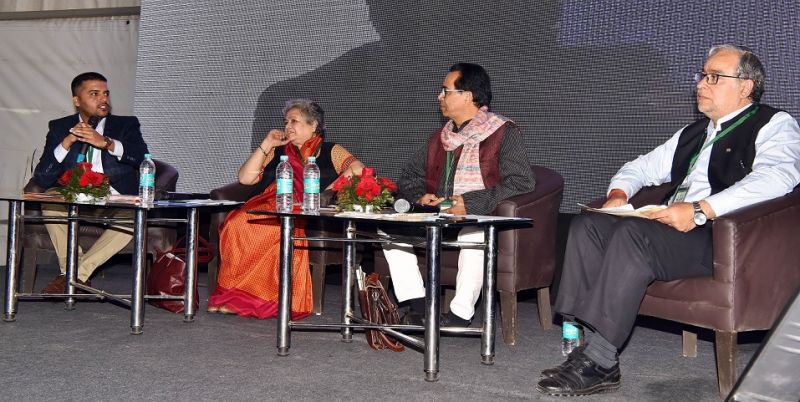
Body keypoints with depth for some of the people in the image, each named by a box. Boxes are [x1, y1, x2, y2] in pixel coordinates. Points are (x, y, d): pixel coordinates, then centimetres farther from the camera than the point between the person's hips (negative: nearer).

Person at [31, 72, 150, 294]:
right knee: (50, 205, -28)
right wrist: (65, 144, -16)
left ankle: (77, 273, -23)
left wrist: (106, 143, -29)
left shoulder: (127, 125, 6)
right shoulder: (60, 128, 8)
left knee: (135, 215, -32)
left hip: (116, 204, -1)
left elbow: (143, 158, -15)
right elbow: (41, 179, -2)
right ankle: (78, 278, -16)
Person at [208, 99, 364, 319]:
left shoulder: (331, 152, 19)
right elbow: (245, 178, 17)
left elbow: (359, 171, 2)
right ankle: (236, 296, -26)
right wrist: (266, 145, 11)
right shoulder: (276, 152, 28)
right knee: (236, 223, -29)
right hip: (270, 209, 3)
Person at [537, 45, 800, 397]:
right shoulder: (693, 133, 29)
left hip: (725, 238, -8)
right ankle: (586, 340, -20)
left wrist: (701, 210, -27)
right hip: (671, 227, 8)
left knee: (633, 233, -32)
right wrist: (618, 192, 9)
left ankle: (598, 363, -29)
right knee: (587, 225, -11)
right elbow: (644, 167, 34)